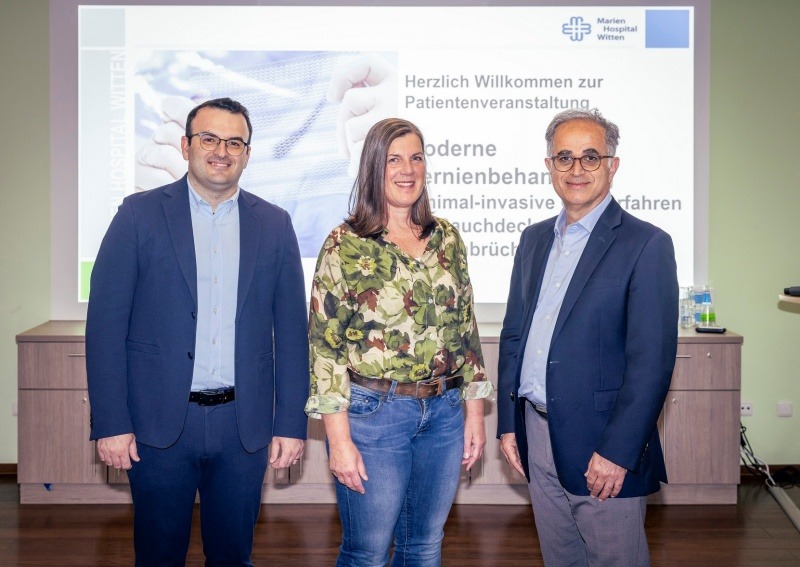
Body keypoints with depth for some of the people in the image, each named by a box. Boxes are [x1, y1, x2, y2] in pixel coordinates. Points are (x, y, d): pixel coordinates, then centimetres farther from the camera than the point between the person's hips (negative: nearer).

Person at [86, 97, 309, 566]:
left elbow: (291, 330, 5)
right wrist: (111, 423, -8)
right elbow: (106, 323, -4)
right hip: (159, 421, -1)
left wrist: (291, 423, 1)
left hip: (243, 423, 2)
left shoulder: (274, 224, 4)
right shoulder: (140, 214, -2)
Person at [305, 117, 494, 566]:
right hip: (373, 413, -4)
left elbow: (466, 327, 10)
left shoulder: (446, 237, 6)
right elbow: (324, 345, -9)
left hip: (444, 411, 4)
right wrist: (339, 438, -12)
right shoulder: (346, 245, -8)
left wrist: (475, 411, 8)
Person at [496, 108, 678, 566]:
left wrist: (618, 451, -17)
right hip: (536, 438, 6)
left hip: (603, 446, -6)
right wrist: (508, 423, 9)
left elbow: (652, 361, -14)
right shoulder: (534, 239, 11)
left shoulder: (646, 245, -9)